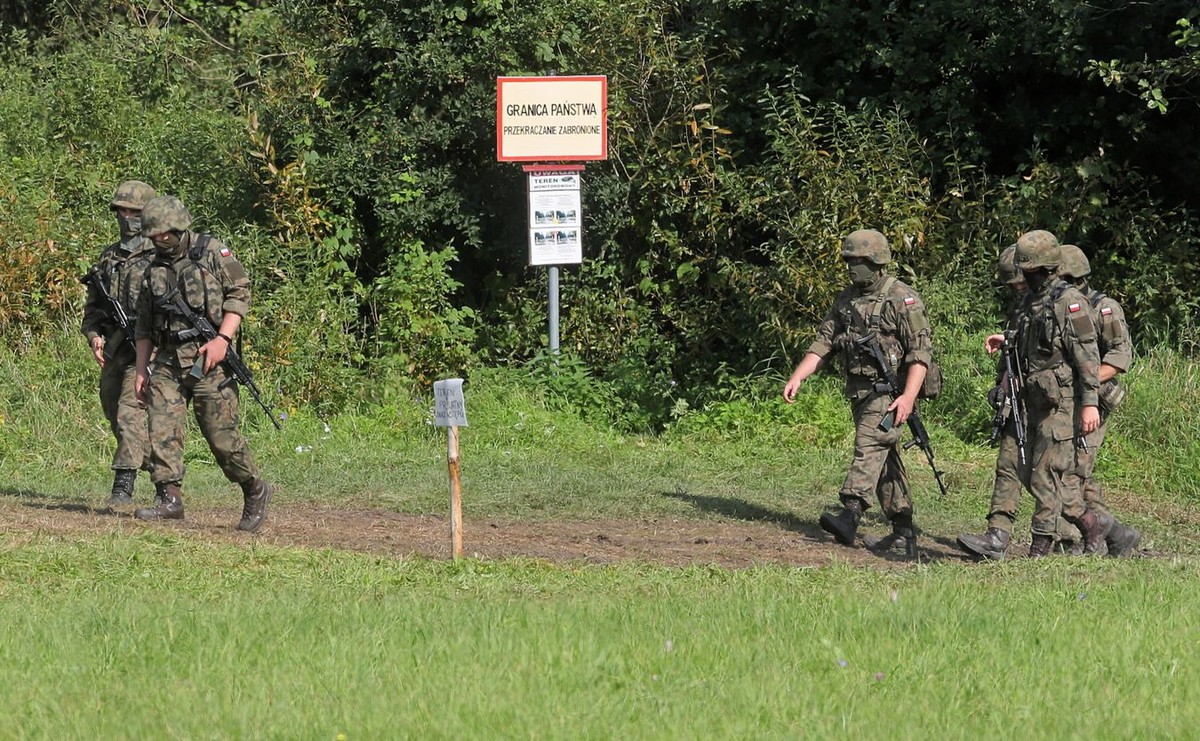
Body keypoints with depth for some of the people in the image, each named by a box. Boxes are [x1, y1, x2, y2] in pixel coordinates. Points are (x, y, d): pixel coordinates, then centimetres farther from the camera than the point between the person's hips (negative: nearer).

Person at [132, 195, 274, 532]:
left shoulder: (212, 252, 0)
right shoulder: (155, 268, 16)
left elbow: (240, 292, -5)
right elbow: (144, 325, 19)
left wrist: (223, 339, -15)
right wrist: (141, 370, 13)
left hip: (207, 359, -5)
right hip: (167, 361, 5)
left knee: (221, 434, -4)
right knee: (162, 430, -9)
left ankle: (255, 492, 14)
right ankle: (170, 500, -9)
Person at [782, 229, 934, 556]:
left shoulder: (903, 300, -10)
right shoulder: (846, 300, 12)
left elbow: (920, 351, -14)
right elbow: (823, 344, 13)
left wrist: (909, 397, -24)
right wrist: (796, 378, 1)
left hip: (889, 391, -7)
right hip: (859, 391, 8)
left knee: (870, 446, -22)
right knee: (886, 458, 11)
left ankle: (851, 513, -36)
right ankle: (903, 528, 16)